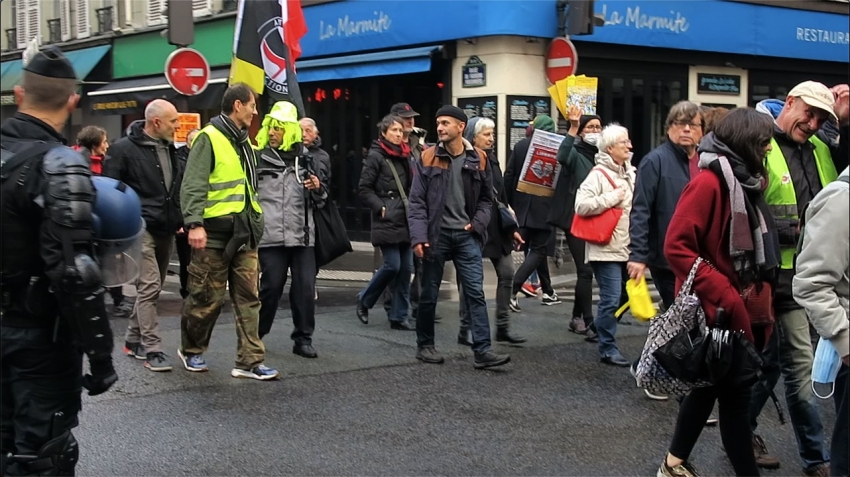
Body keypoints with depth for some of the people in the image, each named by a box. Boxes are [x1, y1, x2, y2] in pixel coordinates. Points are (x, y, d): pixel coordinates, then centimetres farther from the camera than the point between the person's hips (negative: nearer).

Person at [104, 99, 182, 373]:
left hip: (165, 231, 8)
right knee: (149, 286, -12)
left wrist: (178, 220, 15)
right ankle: (152, 350, -9)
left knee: (152, 288, 13)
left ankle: (133, 340, 25)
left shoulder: (169, 148, 13)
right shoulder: (124, 149, -9)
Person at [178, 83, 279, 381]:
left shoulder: (243, 141, 18)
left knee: (248, 298, 4)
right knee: (208, 298, 3)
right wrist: (194, 223, -24)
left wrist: (255, 221, 21)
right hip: (215, 233, -7)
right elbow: (193, 185, -16)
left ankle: (250, 361, 6)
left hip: (244, 233, 8)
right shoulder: (209, 138, -8)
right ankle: (190, 351, 23)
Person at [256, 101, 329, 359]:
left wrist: (318, 188, -2)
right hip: (271, 237, -3)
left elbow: (320, 200, 18)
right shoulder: (259, 159, 2)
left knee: (305, 287, 1)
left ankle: (303, 339, 12)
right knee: (271, 286, 1)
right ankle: (255, 334, 19)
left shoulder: (306, 160, 10)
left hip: (303, 236, 3)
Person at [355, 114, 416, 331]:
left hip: (405, 221, 7)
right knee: (392, 266, -11)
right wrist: (380, 208, -13)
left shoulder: (404, 156, 15)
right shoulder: (376, 156, -4)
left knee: (406, 268, 4)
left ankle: (398, 317, 10)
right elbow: (365, 189, -6)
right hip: (387, 221, -7)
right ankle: (364, 300, 13)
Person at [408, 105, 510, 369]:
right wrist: (418, 236, -14)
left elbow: (486, 198, 12)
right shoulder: (428, 158, -1)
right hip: (437, 234, -1)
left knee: (476, 293, -5)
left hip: (466, 236, 1)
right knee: (429, 294, 9)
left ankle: (482, 351, -5)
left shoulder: (478, 159, 4)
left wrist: (477, 223, -4)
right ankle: (424, 345, 24)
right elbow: (417, 201, -4)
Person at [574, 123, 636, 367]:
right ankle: (608, 349, 3)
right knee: (611, 300, -8)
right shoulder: (599, 174, -10)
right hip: (606, 249, -8)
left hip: (626, 248, 8)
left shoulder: (630, 173, 14)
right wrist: (612, 198, -16)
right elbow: (581, 205, -21)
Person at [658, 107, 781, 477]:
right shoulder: (710, 182, -17)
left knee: (712, 386, 16)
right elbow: (676, 247, -22)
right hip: (718, 311, -9)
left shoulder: (745, 182, 11)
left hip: (743, 309, 9)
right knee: (734, 390, -3)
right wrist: (723, 295, -23)